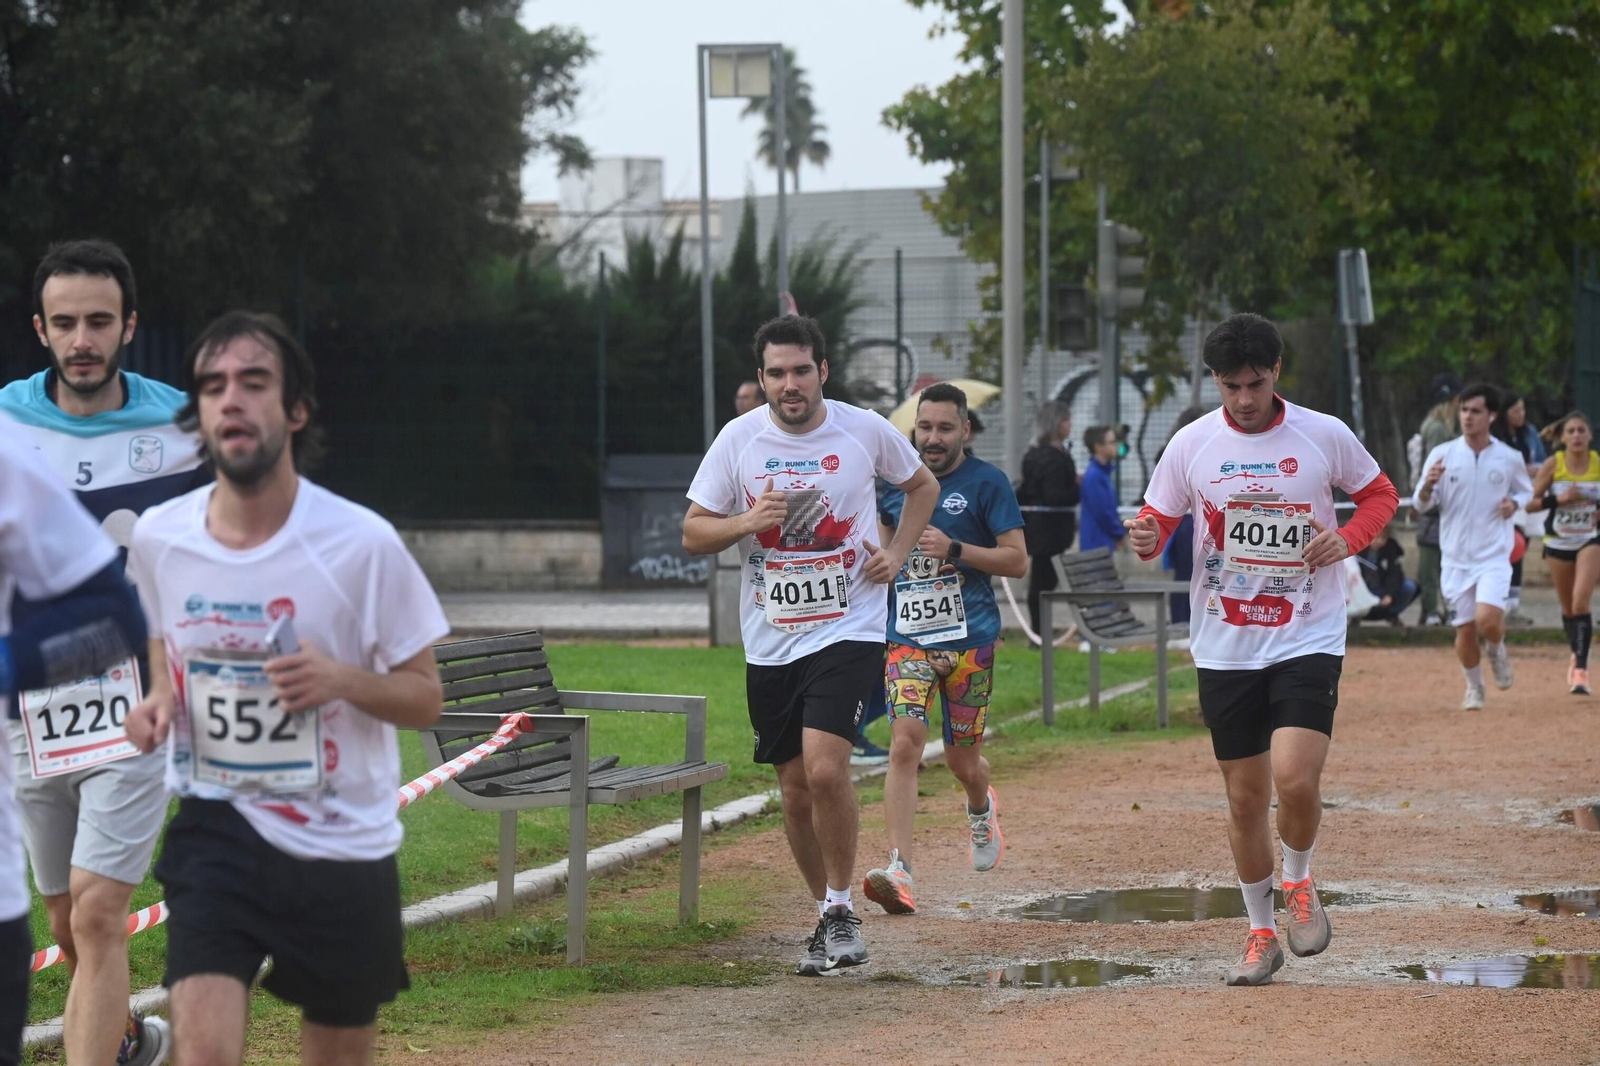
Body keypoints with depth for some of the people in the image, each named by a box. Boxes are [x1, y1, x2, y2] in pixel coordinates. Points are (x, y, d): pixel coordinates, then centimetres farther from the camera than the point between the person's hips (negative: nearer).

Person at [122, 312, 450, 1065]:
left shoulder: (362, 543, -12)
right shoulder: (157, 537, -2)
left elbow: (425, 698, -5)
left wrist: (343, 679, -25)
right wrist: (159, 698, -2)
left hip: (344, 844, -1)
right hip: (215, 829, 1)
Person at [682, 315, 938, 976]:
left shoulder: (866, 431, -2)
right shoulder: (738, 439, -2)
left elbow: (922, 485, 17)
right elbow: (693, 534, 2)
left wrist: (898, 551, 3)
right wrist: (747, 522, -17)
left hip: (849, 629, -3)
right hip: (769, 641, 3)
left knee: (825, 769, -20)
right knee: (795, 789, 8)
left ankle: (841, 909, -3)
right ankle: (826, 918, 25)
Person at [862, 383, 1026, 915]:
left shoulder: (987, 483, -3)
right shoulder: (895, 481, 9)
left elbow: (1017, 560, -7)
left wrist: (954, 550, -18)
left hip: (970, 637, -2)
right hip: (906, 636, 2)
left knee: (962, 759, 8)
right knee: (905, 743, -17)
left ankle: (981, 809, 46)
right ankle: (899, 871, -24)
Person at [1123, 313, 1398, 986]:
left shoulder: (1325, 436, -3)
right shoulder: (1192, 444, -1)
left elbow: (1379, 494, 11)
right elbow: (1158, 517, 6)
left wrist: (1347, 538, -8)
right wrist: (1146, 537, -18)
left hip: (1308, 636, -2)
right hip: (1224, 646, 2)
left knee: (1296, 779, -18)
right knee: (1244, 797, 7)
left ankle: (1299, 881, 13)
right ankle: (1260, 932, 24)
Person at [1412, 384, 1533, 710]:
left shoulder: (1509, 458, -2)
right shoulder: (1442, 454, -3)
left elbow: (1526, 490, 16)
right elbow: (1422, 504, -2)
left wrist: (1514, 503, -6)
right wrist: (1428, 485, -24)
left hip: (1494, 555, -1)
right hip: (1456, 557, 1)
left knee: (1487, 618, -22)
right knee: (1464, 629, 5)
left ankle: (1497, 649, 13)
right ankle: (1474, 688, 29)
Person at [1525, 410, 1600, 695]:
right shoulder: (1553, 464, -8)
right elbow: (1530, 503, -6)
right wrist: (1558, 500, -22)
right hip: (1558, 541, 1)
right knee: (1568, 607, 13)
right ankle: (1577, 656, 38)